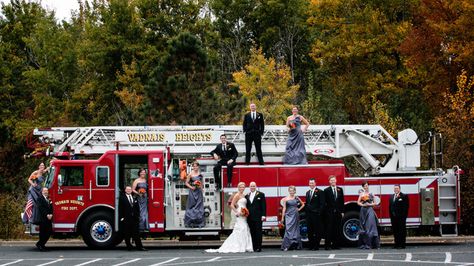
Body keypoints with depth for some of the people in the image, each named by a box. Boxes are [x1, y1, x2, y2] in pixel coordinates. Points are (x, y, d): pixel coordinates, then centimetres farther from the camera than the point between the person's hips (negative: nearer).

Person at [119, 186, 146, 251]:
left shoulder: (134, 198, 15)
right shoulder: (122, 198, 1)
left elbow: (137, 208, 18)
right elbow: (120, 209, -4)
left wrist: (138, 216, 9)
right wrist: (121, 217, -10)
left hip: (134, 219, 3)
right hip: (126, 219, -3)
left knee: (136, 233, 1)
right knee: (127, 234, 0)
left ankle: (139, 246, 0)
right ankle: (129, 246, 7)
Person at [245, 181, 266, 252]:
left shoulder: (261, 194, 3)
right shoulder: (247, 196, 16)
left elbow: (264, 206, -1)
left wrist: (263, 215, -9)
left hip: (258, 217, -4)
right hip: (250, 218, 4)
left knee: (258, 233, -4)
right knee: (252, 233, 3)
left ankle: (258, 247, -3)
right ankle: (253, 247, 5)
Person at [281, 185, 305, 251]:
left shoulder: (296, 198, 6)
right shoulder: (286, 199, -1)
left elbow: (303, 204, 21)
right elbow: (284, 208, -1)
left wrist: (299, 209, 6)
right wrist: (282, 218, -4)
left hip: (295, 215, 3)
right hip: (288, 215, -3)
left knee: (295, 229, 5)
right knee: (288, 229, -11)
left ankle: (296, 245, 12)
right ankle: (286, 246, -13)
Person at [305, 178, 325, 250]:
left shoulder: (320, 192, -4)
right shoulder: (308, 192, 17)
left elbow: (322, 204, -8)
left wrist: (319, 212, -15)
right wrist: (306, 211, 8)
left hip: (316, 214, -6)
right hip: (309, 214, 6)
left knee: (317, 231, -2)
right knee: (310, 231, 7)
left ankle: (316, 246, 0)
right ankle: (311, 245, 13)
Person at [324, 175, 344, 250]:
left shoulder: (340, 190, 12)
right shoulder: (326, 190, 2)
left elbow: (342, 201, 11)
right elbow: (325, 202, 0)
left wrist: (342, 211, 6)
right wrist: (326, 210, -7)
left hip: (338, 212, 3)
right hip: (330, 212, -3)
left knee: (337, 229, 4)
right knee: (329, 229, -6)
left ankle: (336, 244, 9)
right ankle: (327, 245, -6)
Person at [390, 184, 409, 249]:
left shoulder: (404, 196, -2)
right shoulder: (391, 197, 17)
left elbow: (406, 206, -7)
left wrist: (404, 215, -13)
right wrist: (391, 215, 9)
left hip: (401, 217, -6)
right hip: (393, 217, 6)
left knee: (402, 231, -3)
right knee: (395, 231, 7)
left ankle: (402, 245, -2)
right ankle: (397, 244, 11)